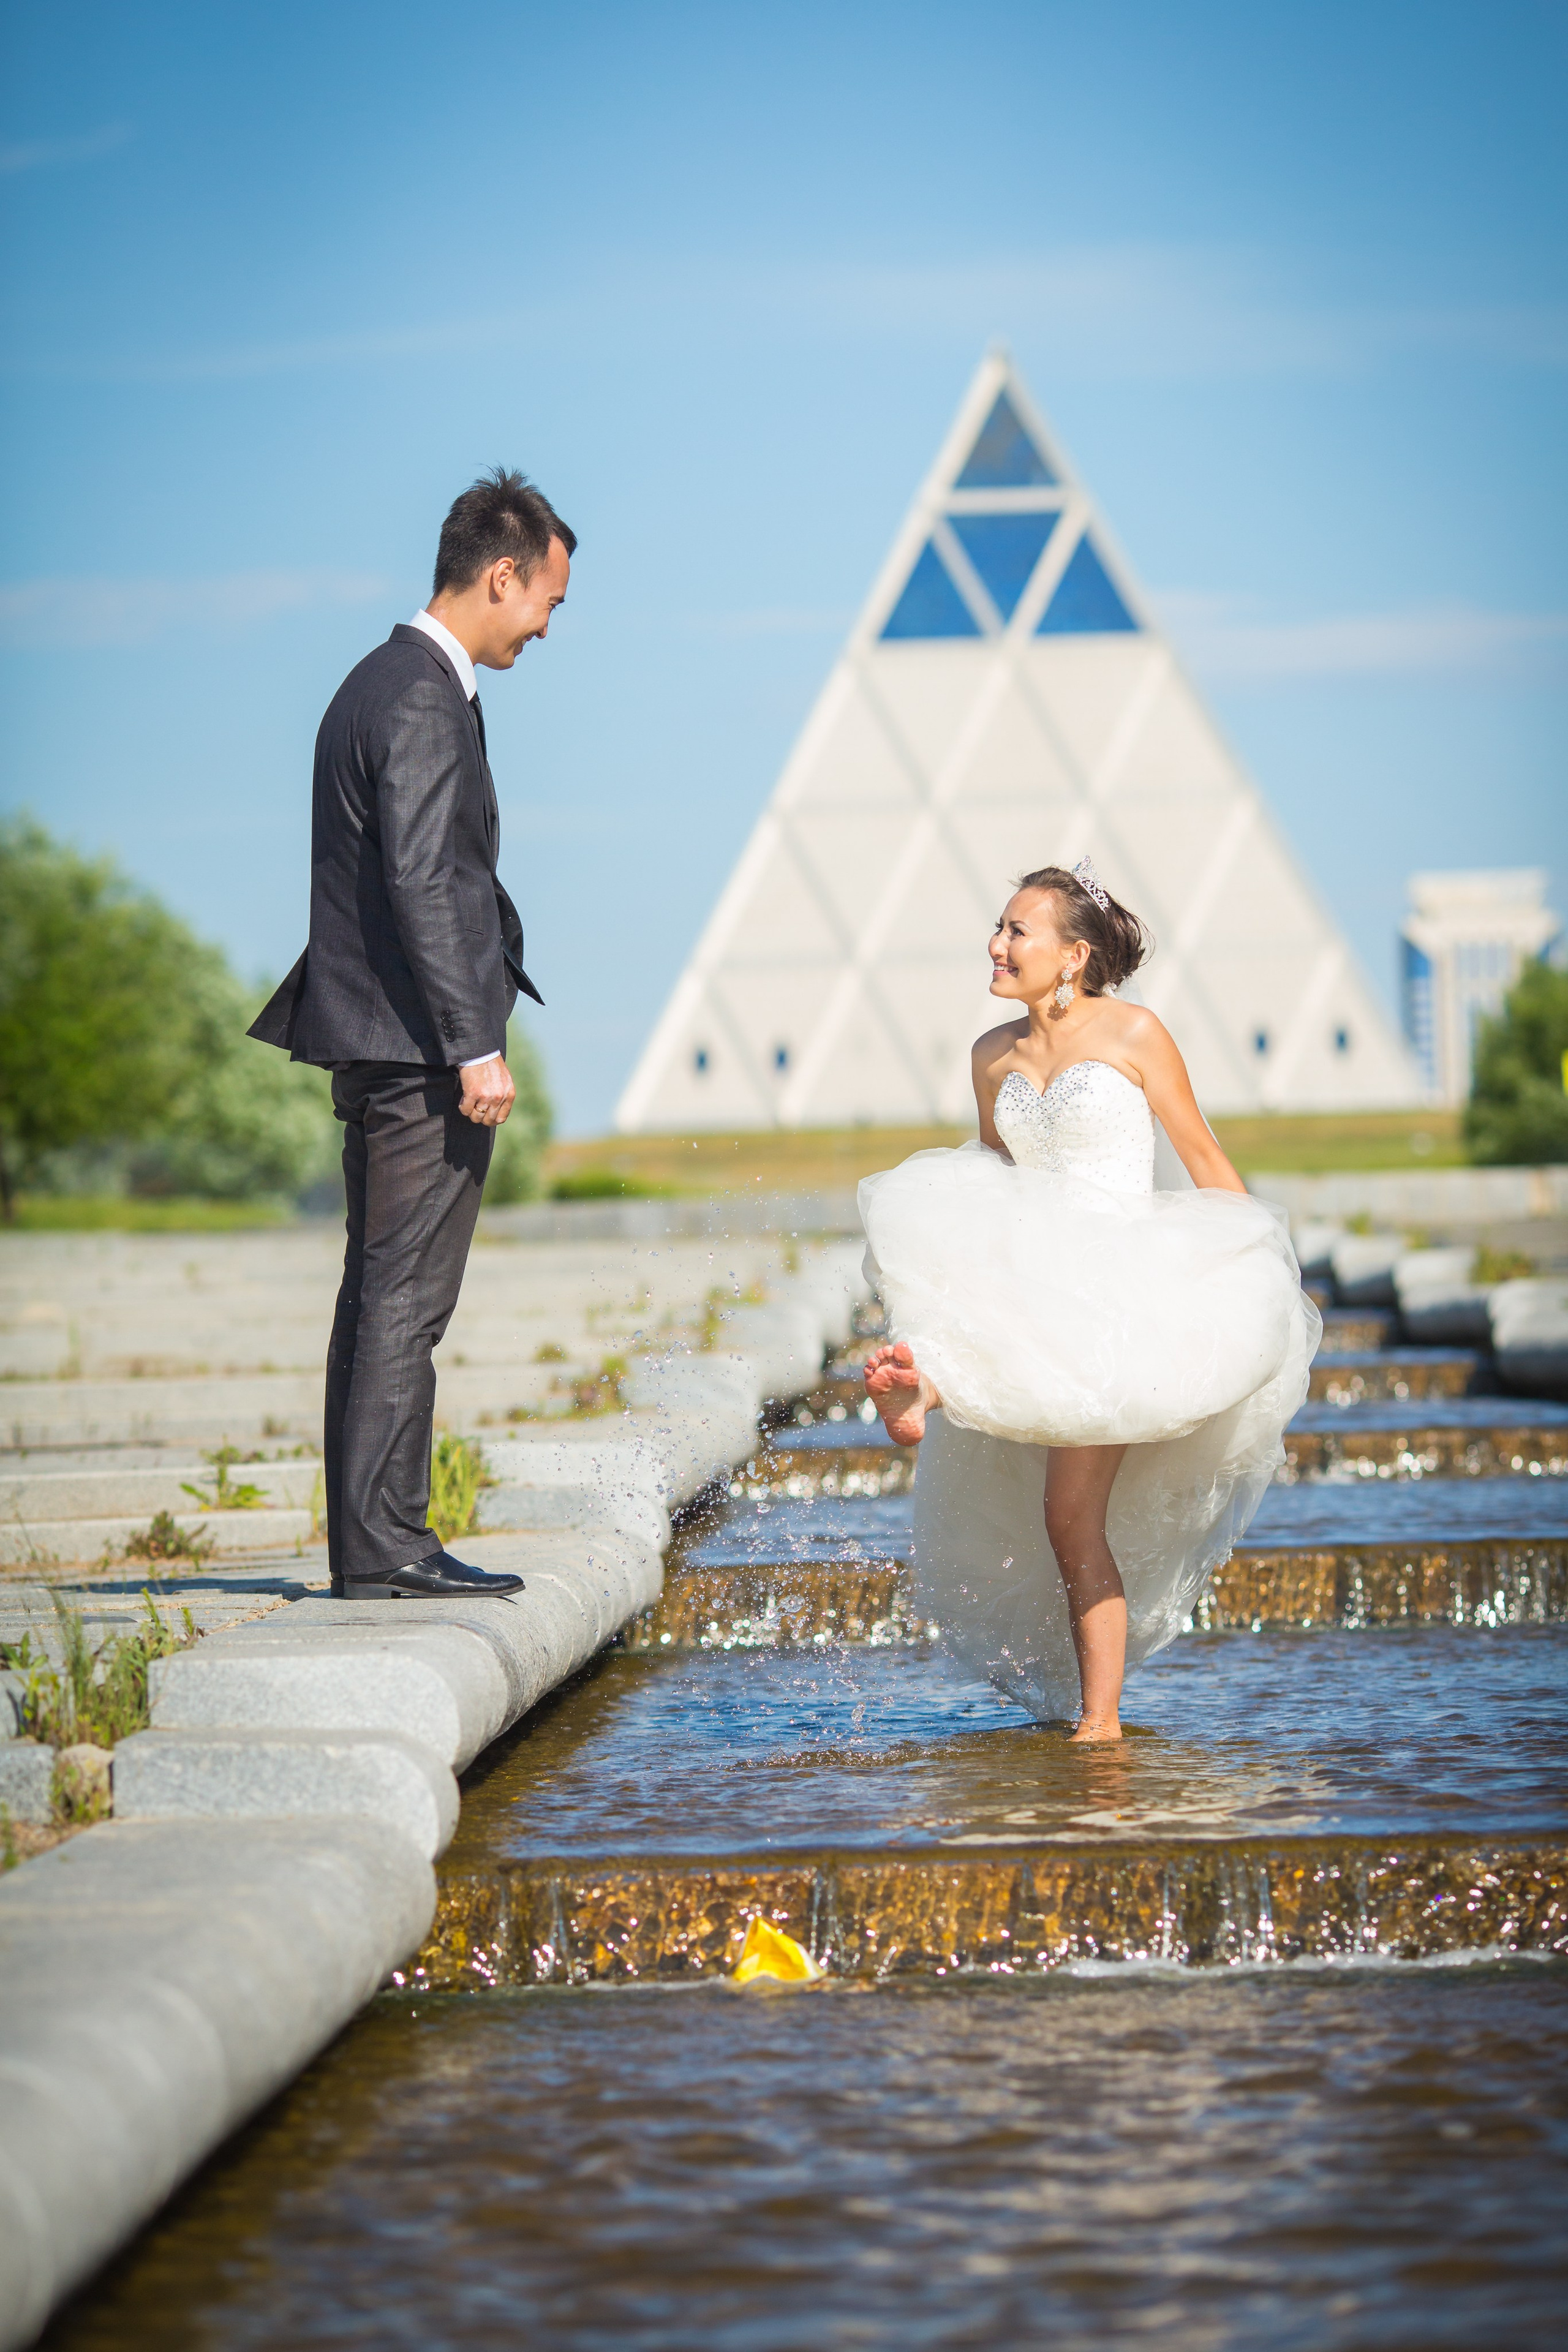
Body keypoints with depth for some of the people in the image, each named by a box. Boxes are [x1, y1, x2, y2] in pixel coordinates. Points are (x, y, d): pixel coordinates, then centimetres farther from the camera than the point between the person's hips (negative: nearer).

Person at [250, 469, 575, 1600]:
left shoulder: (379, 685, 17)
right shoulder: (425, 701, -15)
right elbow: (422, 886, -21)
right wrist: (476, 1049, -21)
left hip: (381, 1049, 10)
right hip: (421, 1050, -10)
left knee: (382, 1299, 11)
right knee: (404, 1303, -8)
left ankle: (374, 1543, 14)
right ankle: (383, 1547, -7)